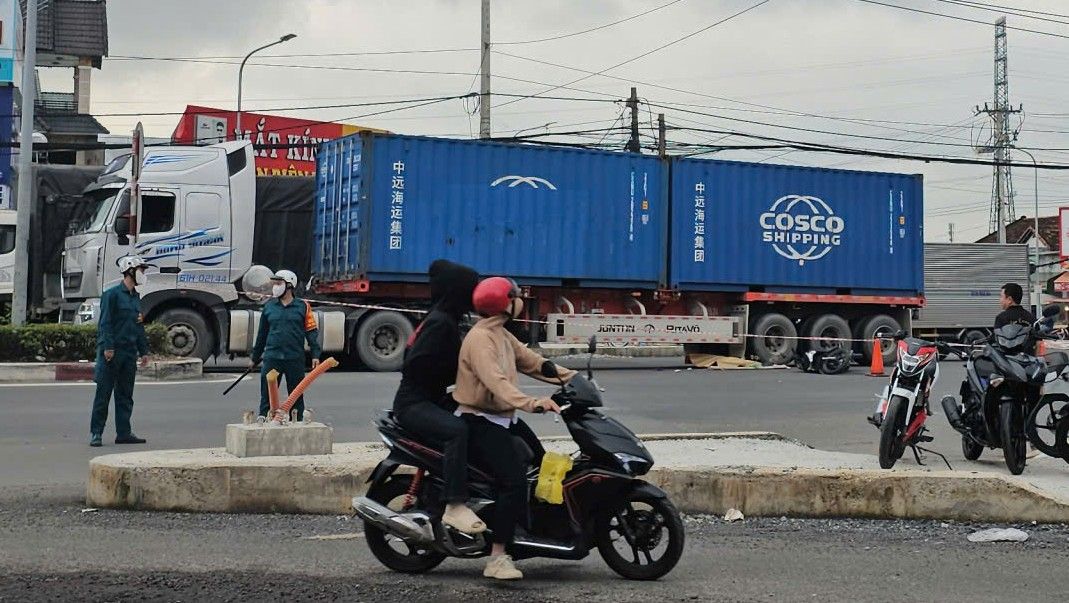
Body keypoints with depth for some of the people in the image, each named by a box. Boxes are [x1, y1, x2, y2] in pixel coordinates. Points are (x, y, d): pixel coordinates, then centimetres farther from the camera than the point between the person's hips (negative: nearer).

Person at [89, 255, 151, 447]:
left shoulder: (136, 297, 17)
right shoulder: (112, 294, -7)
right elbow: (105, 322, -12)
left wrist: (143, 350, 18)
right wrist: (108, 347, -19)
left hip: (130, 352, 8)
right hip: (112, 352, -7)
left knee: (125, 395, 9)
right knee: (103, 393, -3)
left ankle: (124, 433, 13)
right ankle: (96, 433, 1)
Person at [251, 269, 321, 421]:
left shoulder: (302, 307, 3)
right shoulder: (269, 307, 10)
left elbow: (312, 331, 2)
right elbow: (262, 334, 16)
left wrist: (315, 354, -7)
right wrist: (255, 357, 19)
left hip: (295, 359, -1)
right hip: (272, 357, 1)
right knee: (267, 396, -1)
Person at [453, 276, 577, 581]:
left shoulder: (502, 335, 14)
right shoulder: (480, 338, -19)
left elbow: (531, 362, 15)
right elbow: (496, 381, -33)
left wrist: (571, 377, 4)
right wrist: (531, 403, -47)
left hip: (504, 419, 11)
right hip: (481, 422, -11)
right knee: (516, 479, -23)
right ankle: (497, 558, -21)